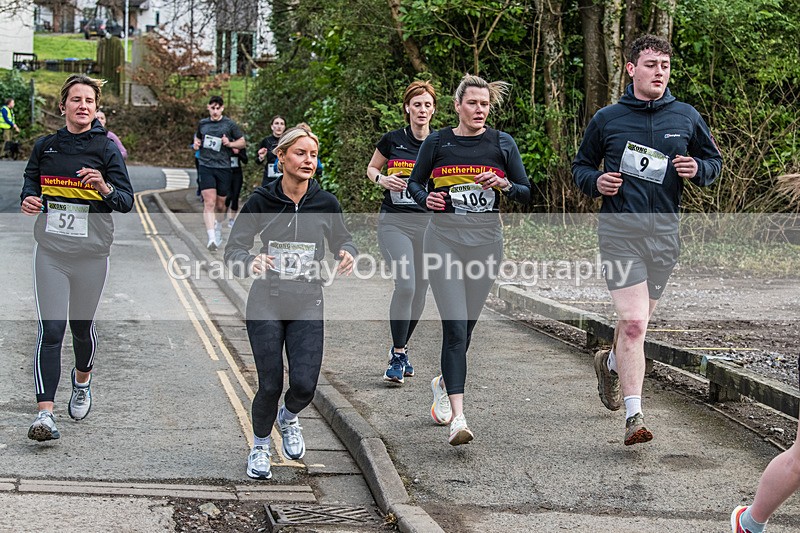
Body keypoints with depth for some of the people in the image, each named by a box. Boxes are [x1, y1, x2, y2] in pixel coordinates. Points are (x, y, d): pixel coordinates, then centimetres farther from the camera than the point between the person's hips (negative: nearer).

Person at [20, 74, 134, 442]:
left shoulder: (106, 149, -4)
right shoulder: (46, 146, 3)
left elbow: (127, 201, -9)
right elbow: (31, 179, 18)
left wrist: (105, 188, -30)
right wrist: (28, 198, -5)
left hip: (91, 253, 0)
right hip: (50, 251, 1)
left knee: (82, 325, 15)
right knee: (50, 330, -9)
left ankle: (82, 380, 46)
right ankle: (45, 414, -12)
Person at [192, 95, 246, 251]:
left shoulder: (230, 124, 3)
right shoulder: (202, 124, 10)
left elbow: (242, 142, 10)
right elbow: (197, 138, 28)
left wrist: (230, 143, -9)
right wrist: (196, 144, 5)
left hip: (223, 167, 0)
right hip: (206, 166, 0)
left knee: (220, 204, 11)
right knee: (209, 202, -15)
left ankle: (218, 226, 42)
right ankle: (212, 238, -23)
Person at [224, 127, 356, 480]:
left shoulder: (325, 203, -2)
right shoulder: (261, 201, -7)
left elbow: (342, 239, 16)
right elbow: (233, 249, -7)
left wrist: (348, 253, -8)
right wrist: (250, 261, -30)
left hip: (308, 304, 2)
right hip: (266, 303, -1)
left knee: (304, 384, -10)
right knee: (270, 385, -2)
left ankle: (289, 418, 28)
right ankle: (260, 447, 26)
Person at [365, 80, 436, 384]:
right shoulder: (393, 140, 0)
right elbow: (371, 168, 14)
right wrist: (382, 179, -7)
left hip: (429, 223, 2)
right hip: (394, 222, -2)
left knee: (419, 291, 8)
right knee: (405, 285, -19)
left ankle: (401, 349, 29)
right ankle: (397, 356, -7)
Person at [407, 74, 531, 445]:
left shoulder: (502, 143, 4)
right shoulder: (436, 143, 2)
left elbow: (527, 193, 6)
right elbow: (414, 183, 13)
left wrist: (503, 184, -14)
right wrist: (426, 198, -9)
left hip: (486, 240, 2)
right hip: (444, 238, -2)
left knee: (466, 326, 12)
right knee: (455, 327, -13)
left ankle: (444, 384, 41)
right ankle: (458, 417, -17)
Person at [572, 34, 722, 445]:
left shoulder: (686, 117, 8)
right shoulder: (607, 119, 3)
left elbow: (715, 160, 18)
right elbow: (580, 165, 14)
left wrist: (697, 169, -5)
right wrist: (596, 181, -8)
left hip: (665, 233, 3)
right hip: (619, 231, -3)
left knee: (637, 322, 16)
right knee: (633, 322, -15)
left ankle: (610, 363, 48)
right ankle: (633, 415, -13)